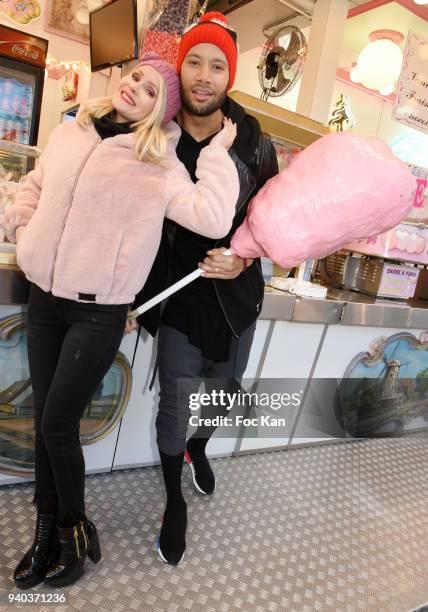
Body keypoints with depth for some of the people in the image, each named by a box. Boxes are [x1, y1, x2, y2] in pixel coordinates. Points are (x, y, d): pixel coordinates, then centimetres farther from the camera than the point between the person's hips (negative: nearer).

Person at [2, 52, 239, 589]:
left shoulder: (160, 167, -10)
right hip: (44, 298, 6)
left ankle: (72, 528, 27)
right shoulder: (69, 133, 7)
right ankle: (47, 527, 33)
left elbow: (212, 219, -24)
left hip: (99, 313, -5)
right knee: (44, 418, 12)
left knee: (58, 425, -1)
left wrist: (218, 152, -17)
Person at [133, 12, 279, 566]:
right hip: (179, 295, -2)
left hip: (236, 292, 3)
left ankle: (198, 449, 56)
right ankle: (174, 503, 34)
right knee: (176, 406, 3)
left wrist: (244, 260, -14)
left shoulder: (253, 142, -6)